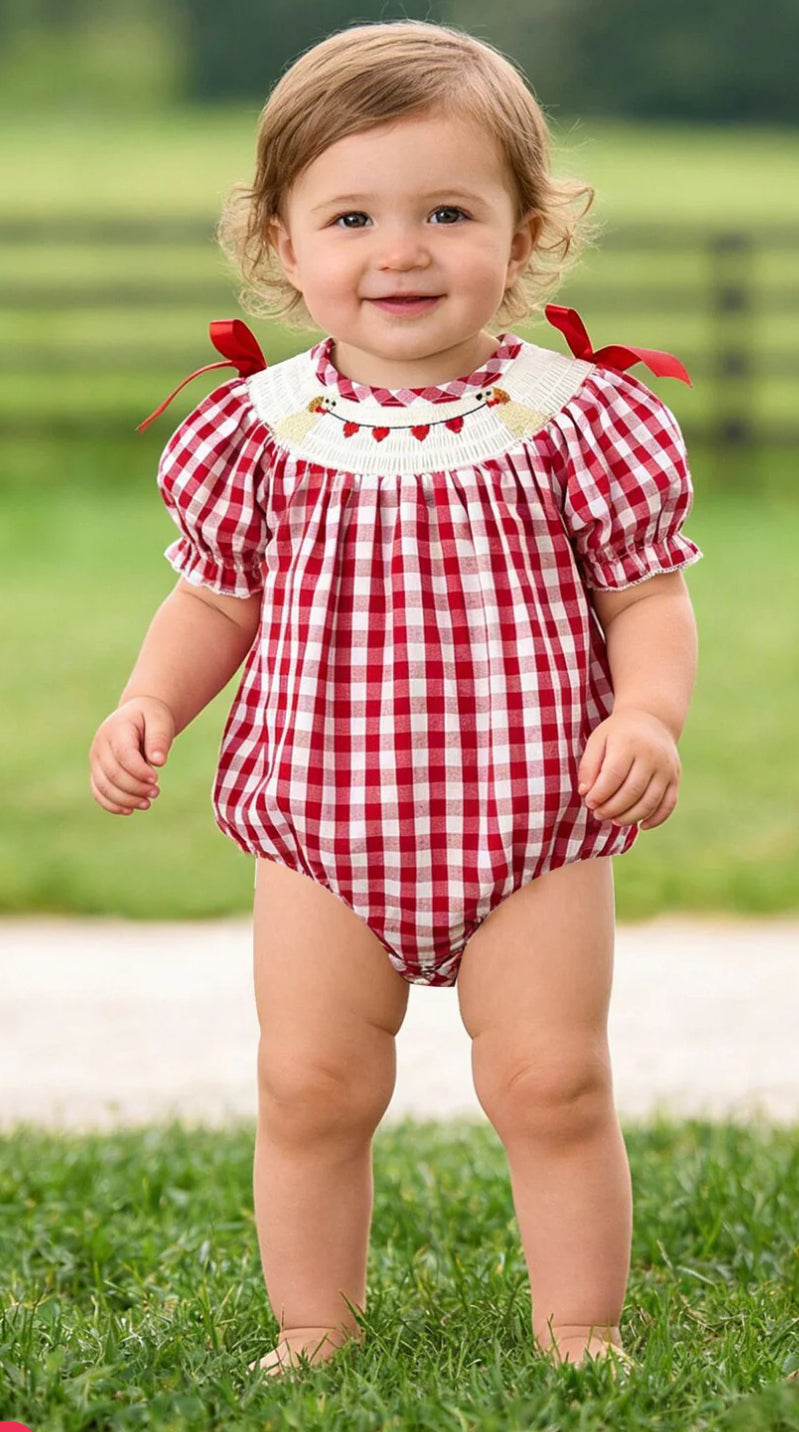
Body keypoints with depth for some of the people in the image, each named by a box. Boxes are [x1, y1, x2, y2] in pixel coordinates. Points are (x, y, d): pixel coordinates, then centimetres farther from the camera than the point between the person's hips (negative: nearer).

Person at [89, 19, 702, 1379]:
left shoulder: (570, 417, -8)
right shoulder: (263, 428, -4)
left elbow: (648, 600, -3)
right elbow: (215, 598, 9)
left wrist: (647, 714, -21)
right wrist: (148, 703, -8)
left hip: (533, 823, -1)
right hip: (319, 816, 2)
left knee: (551, 1083, 1)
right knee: (309, 1087, 6)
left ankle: (580, 1334, 17)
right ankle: (312, 1333, 23)